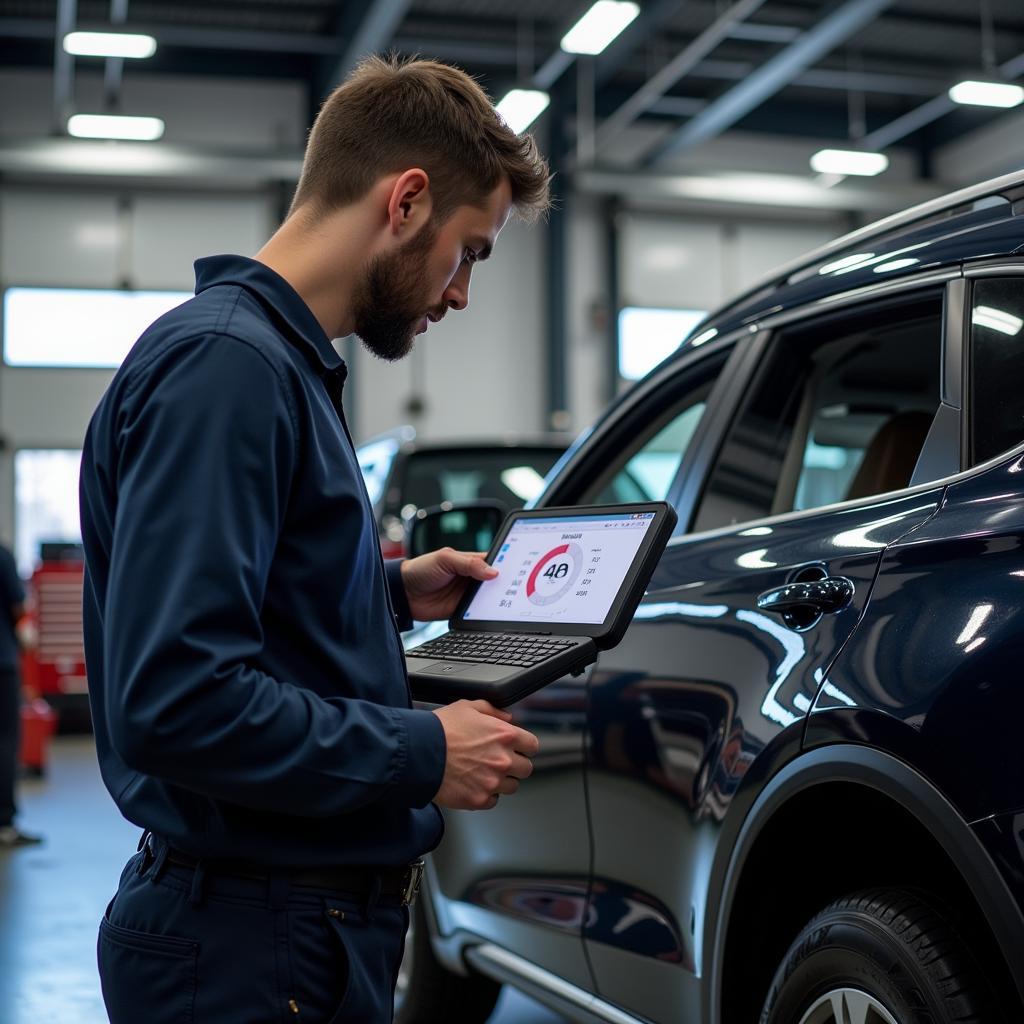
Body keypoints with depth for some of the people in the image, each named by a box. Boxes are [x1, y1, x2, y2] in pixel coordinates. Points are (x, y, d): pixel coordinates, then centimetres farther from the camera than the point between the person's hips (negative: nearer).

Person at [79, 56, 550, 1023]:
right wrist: (422, 753, -19)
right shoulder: (225, 362, -20)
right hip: (252, 943, -10)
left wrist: (393, 592, 11)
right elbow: (175, 699, -28)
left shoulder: (282, 360, 12)